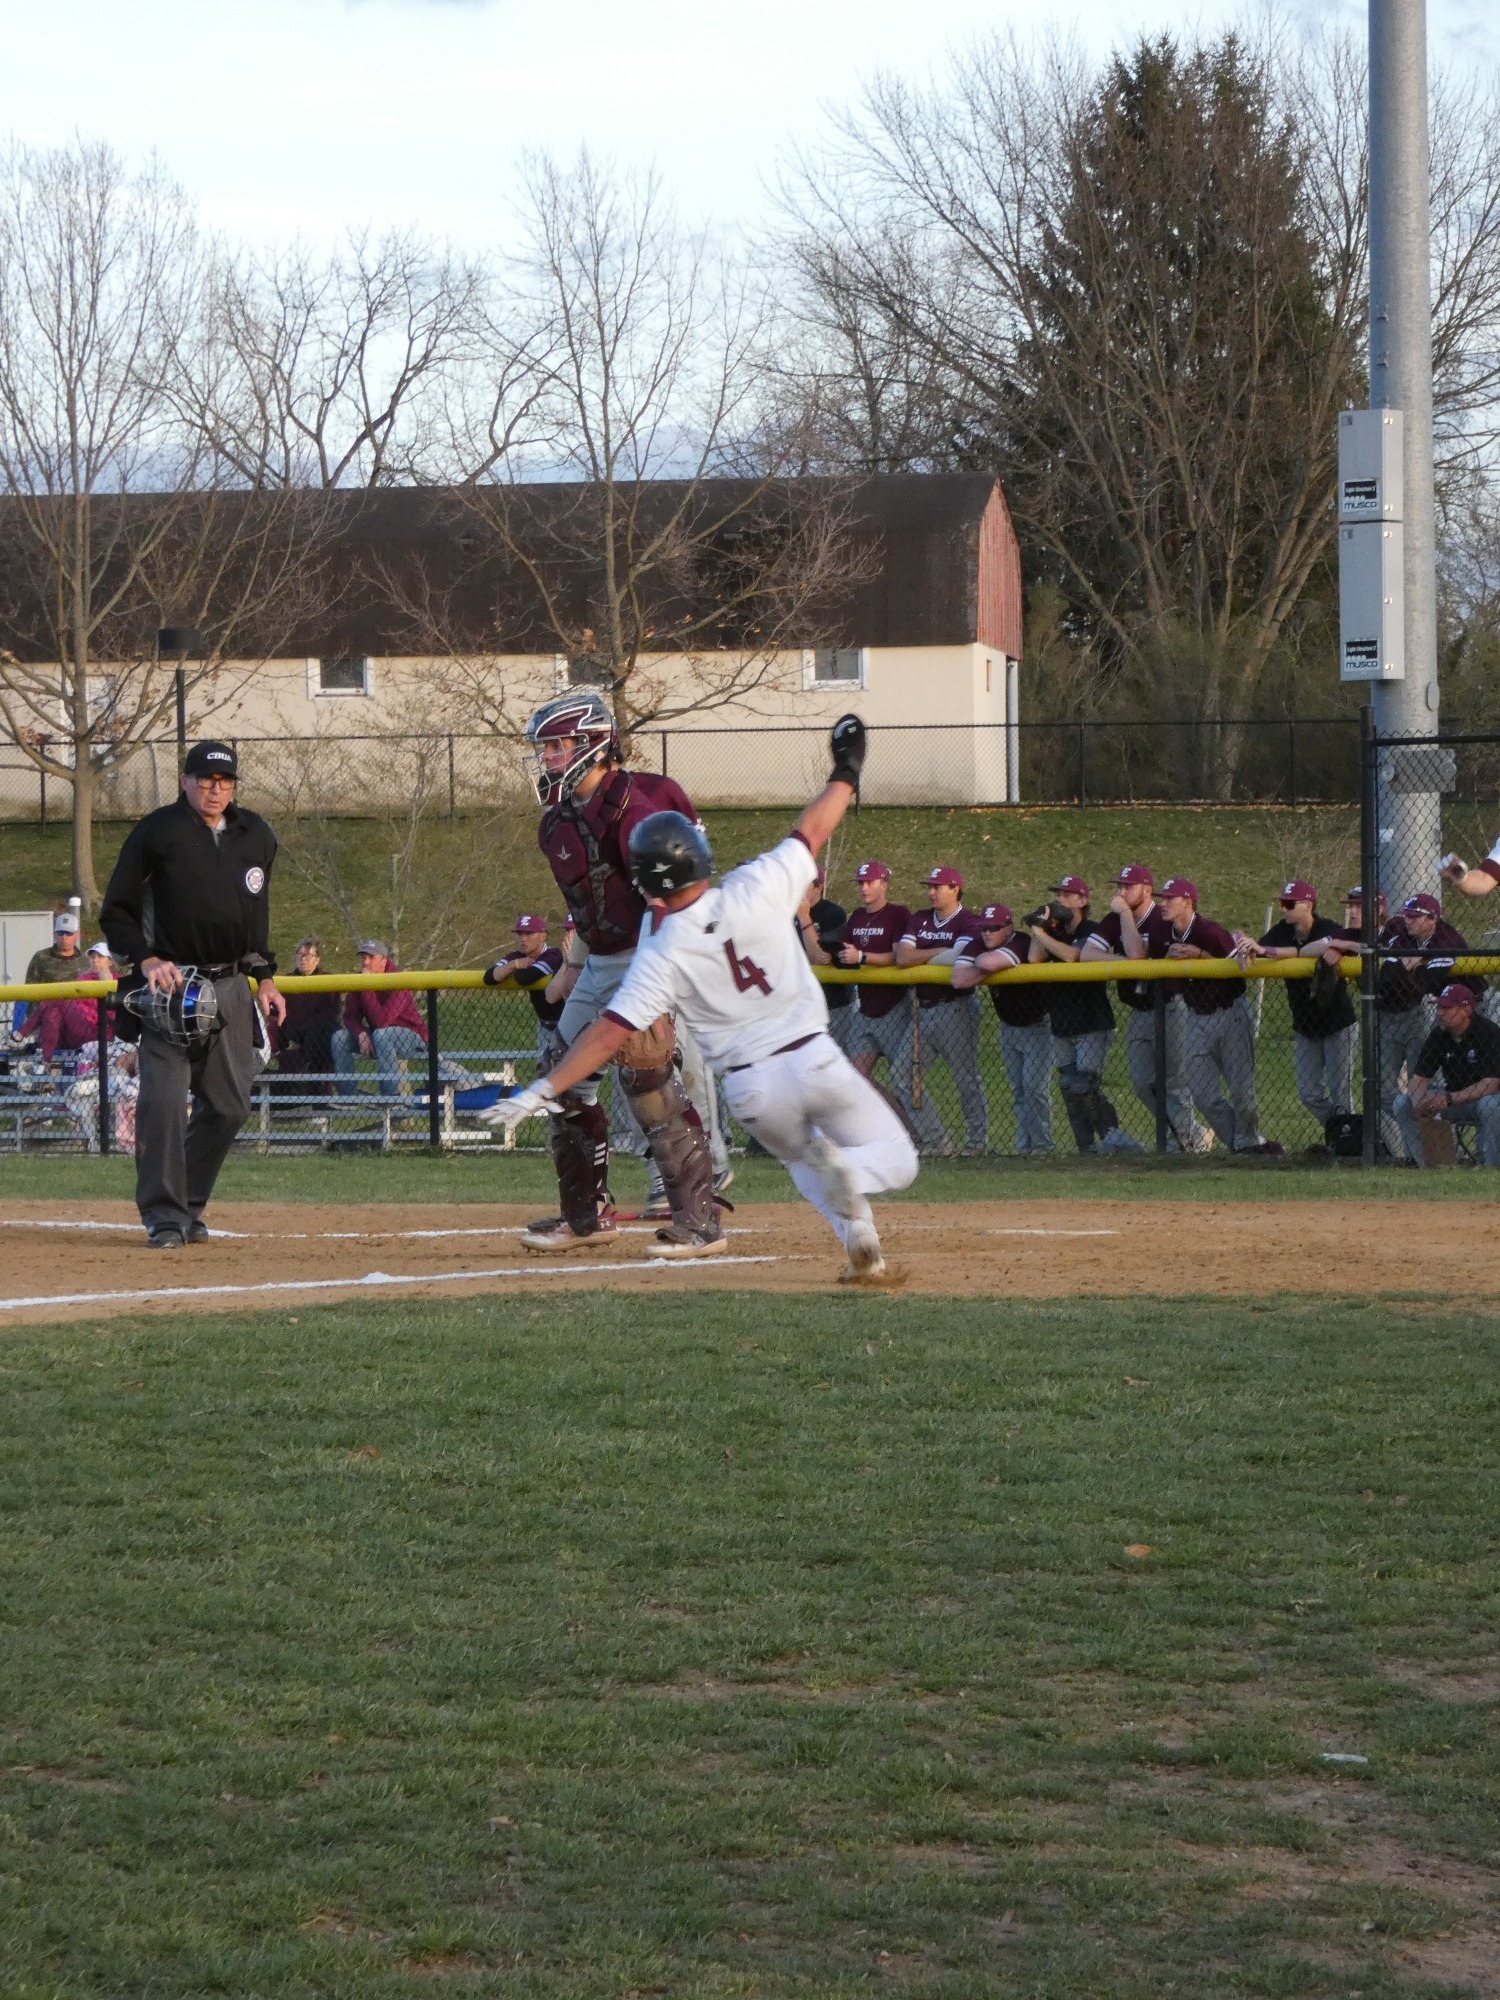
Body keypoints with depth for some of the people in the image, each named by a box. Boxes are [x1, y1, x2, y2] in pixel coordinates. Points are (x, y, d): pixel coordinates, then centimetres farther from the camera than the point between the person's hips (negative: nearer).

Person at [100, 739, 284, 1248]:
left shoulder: (256, 836, 11)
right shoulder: (157, 832, -6)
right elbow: (116, 912, -3)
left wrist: (264, 977, 20)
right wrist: (145, 960, -16)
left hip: (232, 986, 6)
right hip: (172, 983, -6)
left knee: (229, 1105, 8)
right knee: (164, 1098, -13)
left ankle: (189, 1206, 22)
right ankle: (164, 1216, -8)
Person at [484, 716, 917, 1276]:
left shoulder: (661, 954, -12)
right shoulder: (755, 890, -11)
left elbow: (610, 1031, -16)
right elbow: (812, 829, 2)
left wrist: (544, 1091, -14)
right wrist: (846, 771, 19)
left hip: (751, 1089, 1)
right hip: (813, 1058, -1)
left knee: (801, 1158, 31)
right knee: (895, 1161, 13)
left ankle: (858, 1238, 3)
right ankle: (845, 1171, -23)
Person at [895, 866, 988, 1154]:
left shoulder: (969, 922, -7)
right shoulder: (919, 920, 12)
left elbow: (957, 958, -23)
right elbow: (902, 956, -1)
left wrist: (923, 958, -8)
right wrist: (940, 951, -11)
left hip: (955, 1008, -7)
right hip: (923, 1009, 7)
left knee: (966, 1080, -3)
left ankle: (978, 1142, 5)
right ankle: (934, 1141, 7)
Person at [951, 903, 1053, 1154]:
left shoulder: (1022, 944, -27)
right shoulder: (977, 947, -6)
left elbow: (990, 962, -45)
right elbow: (958, 980, -19)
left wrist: (981, 961, -21)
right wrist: (989, 968, -27)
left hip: (1037, 1026, -7)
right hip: (1008, 1027, 7)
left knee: (1035, 1086, -13)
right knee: (1018, 1090, 8)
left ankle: (1041, 1145, -6)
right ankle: (1025, 1145, 12)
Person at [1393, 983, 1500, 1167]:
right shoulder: (1438, 1035, -5)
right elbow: (1419, 1078, -5)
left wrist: (1450, 1099, -39)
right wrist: (1419, 1104, -29)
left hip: (1483, 1097, -5)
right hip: (1451, 1099, 5)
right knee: (1403, 1102, -12)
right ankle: (1416, 1164, -9)